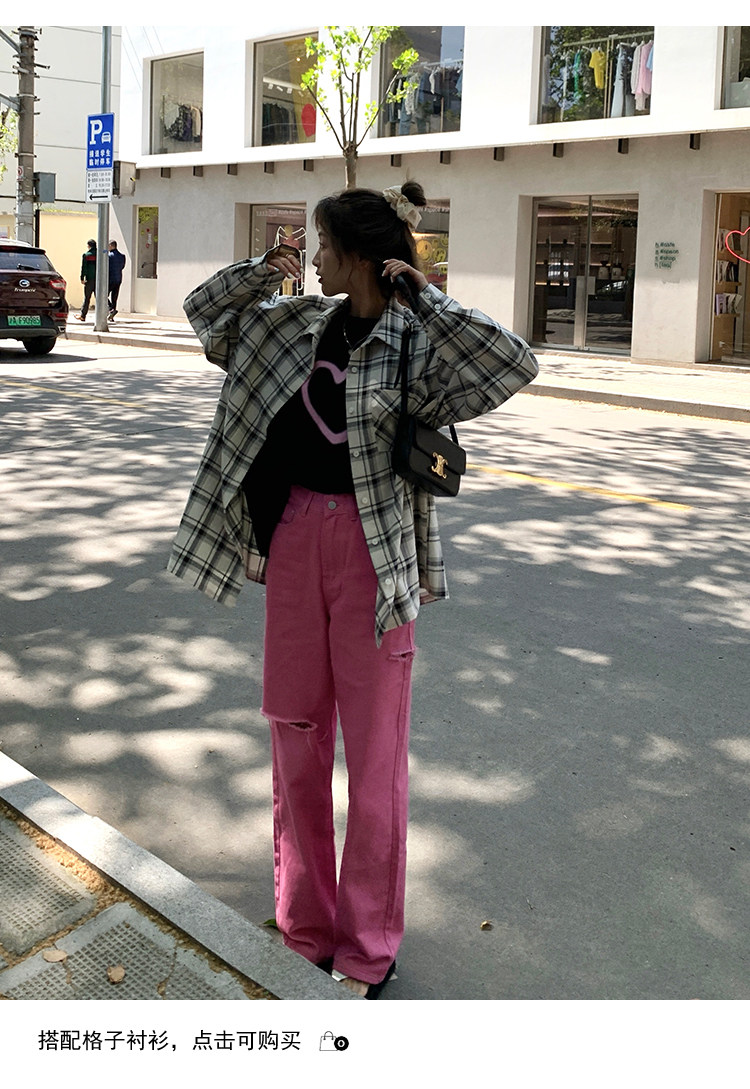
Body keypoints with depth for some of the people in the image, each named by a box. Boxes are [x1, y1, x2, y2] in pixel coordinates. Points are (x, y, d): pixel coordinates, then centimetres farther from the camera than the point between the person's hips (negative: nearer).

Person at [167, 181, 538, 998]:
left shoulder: (417, 345, -8)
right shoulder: (296, 325, 8)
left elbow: (514, 364, -23)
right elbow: (203, 311, 19)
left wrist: (425, 300, -20)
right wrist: (260, 273, 1)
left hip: (371, 550, -5)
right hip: (293, 536, 6)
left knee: (374, 747, 4)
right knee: (295, 732, 13)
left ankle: (366, 950, 21)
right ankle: (304, 924, 31)